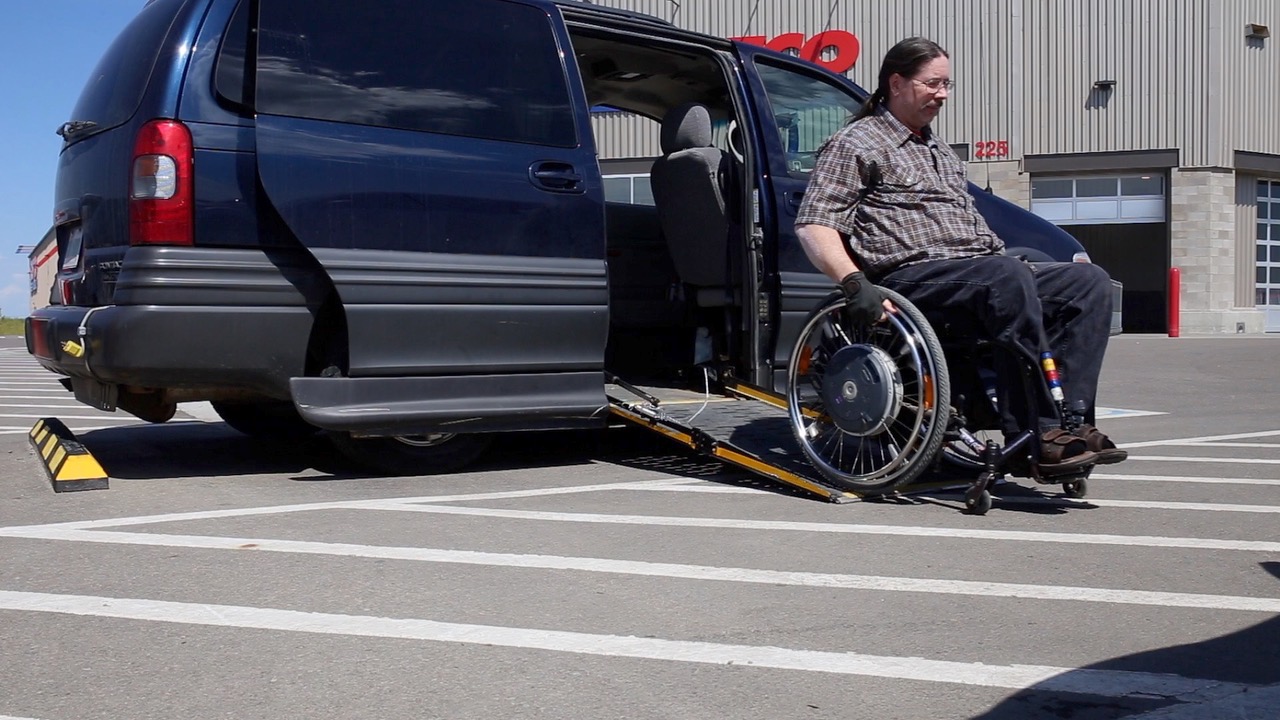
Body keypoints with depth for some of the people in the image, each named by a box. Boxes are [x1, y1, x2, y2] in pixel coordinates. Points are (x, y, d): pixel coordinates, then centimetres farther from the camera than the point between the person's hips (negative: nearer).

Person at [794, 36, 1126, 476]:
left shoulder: (940, 150, 30)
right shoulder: (856, 144, 4)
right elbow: (813, 226, -8)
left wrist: (1001, 255, 16)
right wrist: (855, 283, -23)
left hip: (979, 271, 8)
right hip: (914, 279, -8)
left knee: (1090, 282, -10)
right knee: (1007, 276, -36)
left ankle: (1068, 419, -22)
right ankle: (1040, 433, -33)